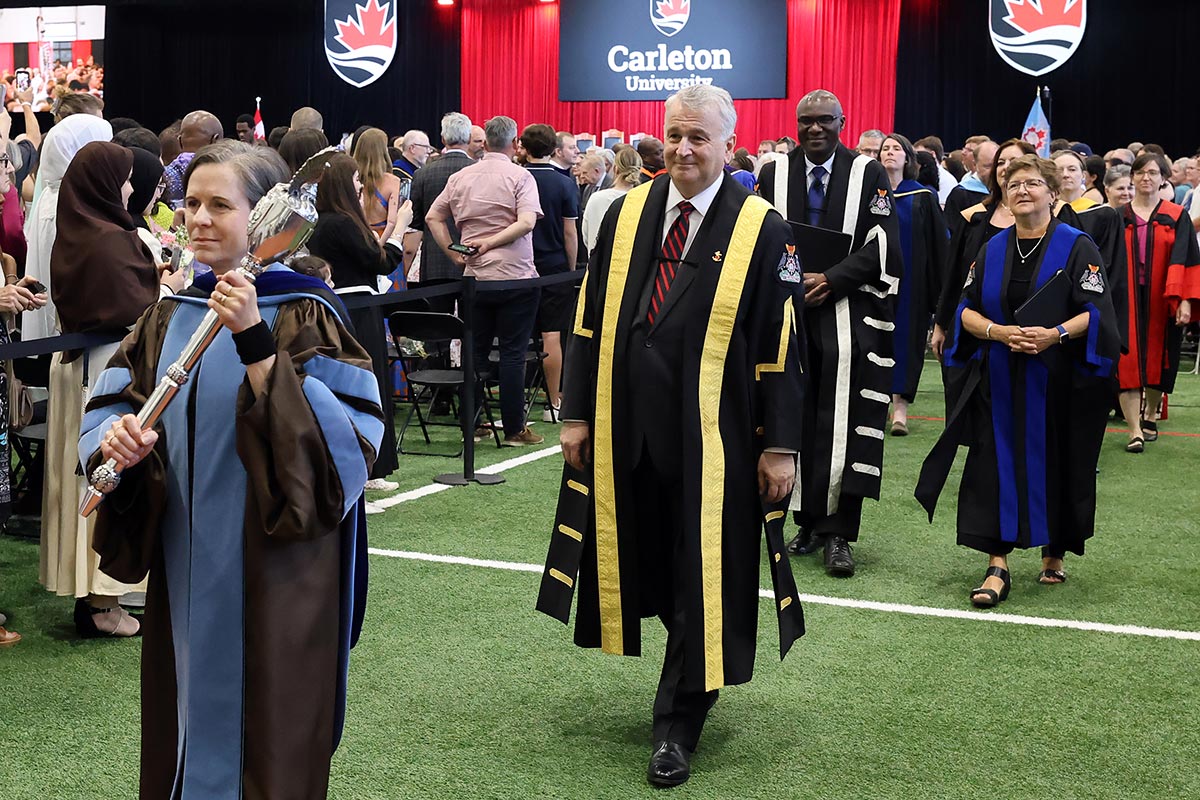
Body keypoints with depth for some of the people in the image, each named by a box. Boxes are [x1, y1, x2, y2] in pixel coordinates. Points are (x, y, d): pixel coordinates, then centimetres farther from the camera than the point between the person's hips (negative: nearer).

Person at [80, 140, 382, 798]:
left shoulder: (303, 316, -9)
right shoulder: (171, 317, 8)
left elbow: (328, 440, -20)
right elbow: (111, 406, 8)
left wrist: (255, 344, -28)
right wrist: (114, 437, -15)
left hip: (271, 577, -5)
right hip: (184, 574, 6)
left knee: (266, 746, 5)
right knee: (185, 726, 15)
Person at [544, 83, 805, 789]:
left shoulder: (761, 229, -5)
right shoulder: (627, 214, 5)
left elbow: (780, 344, -5)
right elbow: (591, 319, 8)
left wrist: (779, 443, -8)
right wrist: (578, 413, 5)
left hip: (712, 437, -3)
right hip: (628, 428, 4)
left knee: (702, 578, 3)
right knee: (649, 564, 13)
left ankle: (679, 727, 15)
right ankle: (698, 678, 36)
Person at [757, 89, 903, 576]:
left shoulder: (869, 174, 2)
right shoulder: (773, 175, 9)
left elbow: (882, 247, -4)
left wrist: (830, 280, -13)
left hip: (849, 320, -3)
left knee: (843, 427, -7)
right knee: (796, 421, 5)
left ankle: (837, 533, -3)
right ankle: (809, 523, 15)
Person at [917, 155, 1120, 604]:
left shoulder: (1076, 247, -1)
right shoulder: (992, 250, 10)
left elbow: (1096, 311, -7)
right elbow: (967, 310, 7)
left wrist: (1056, 334, -23)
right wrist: (999, 332, -12)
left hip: (1058, 383, -2)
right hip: (998, 384, 3)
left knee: (1056, 465, 5)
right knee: (996, 467, -5)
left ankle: (1054, 553, 24)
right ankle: (997, 567, -4)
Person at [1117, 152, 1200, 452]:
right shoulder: (1118, 218, 6)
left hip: (1161, 301, 0)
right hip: (1126, 300, 0)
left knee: (1158, 357, 10)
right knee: (1128, 360, -9)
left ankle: (1150, 414, 31)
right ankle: (1135, 430, -10)